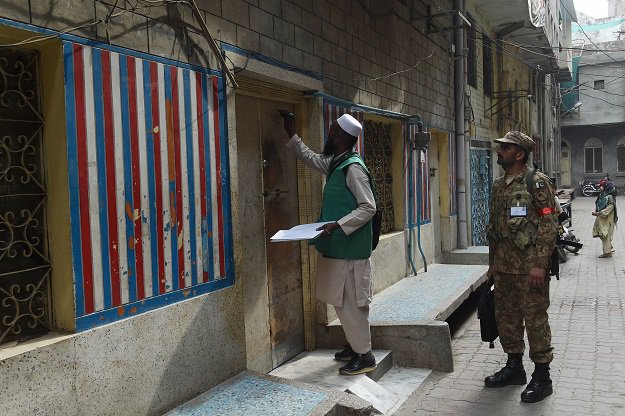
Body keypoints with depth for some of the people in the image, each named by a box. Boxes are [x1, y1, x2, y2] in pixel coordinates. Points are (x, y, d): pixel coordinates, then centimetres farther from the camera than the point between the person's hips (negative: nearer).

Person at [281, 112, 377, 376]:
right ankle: (355, 345, 29)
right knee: (343, 302, 16)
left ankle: (364, 356, 6)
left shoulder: (353, 168, -16)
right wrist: (291, 135, 34)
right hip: (338, 247, 9)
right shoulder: (335, 164, 12)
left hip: (349, 249, -9)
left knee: (349, 303, -3)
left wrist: (338, 224, -26)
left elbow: (368, 207, -19)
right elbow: (310, 158, 31)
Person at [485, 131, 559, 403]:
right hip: (503, 266, 7)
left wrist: (539, 264, -18)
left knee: (535, 319, 0)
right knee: (506, 317, 14)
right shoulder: (498, 186, 14)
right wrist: (492, 263, 18)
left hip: (529, 266, -7)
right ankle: (514, 367, 30)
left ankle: (542, 377, 13)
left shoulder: (536, 182, -8)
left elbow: (549, 225, -13)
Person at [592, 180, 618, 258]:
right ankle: (609, 248, 31)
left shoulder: (610, 198, -19)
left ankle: (607, 252, 7)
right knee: (601, 234, 16)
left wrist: (598, 213, -26)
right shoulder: (602, 195, 7)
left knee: (606, 235, -1)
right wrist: (595, 211, 1)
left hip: (607, 220, -9)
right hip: (601, 219, 9)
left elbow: (608, 209, -24)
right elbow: (598, 205, 16)